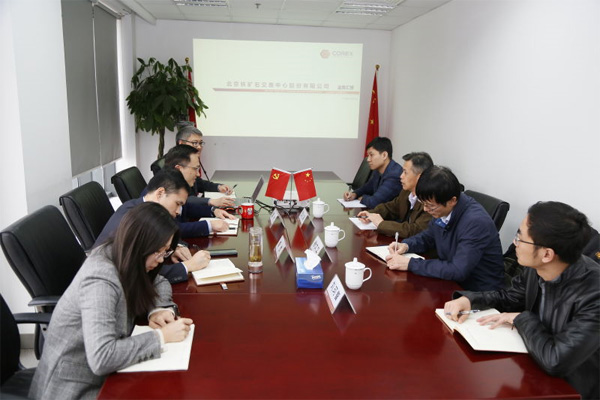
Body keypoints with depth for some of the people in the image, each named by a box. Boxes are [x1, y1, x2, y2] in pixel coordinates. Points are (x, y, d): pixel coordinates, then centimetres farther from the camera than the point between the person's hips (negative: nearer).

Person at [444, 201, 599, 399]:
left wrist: (521, 319, -18)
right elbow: (510, 297, 6)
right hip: (538, 369, 5)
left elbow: (555, 361, -33)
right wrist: (469, 299, -10)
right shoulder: (537, 268, -13)